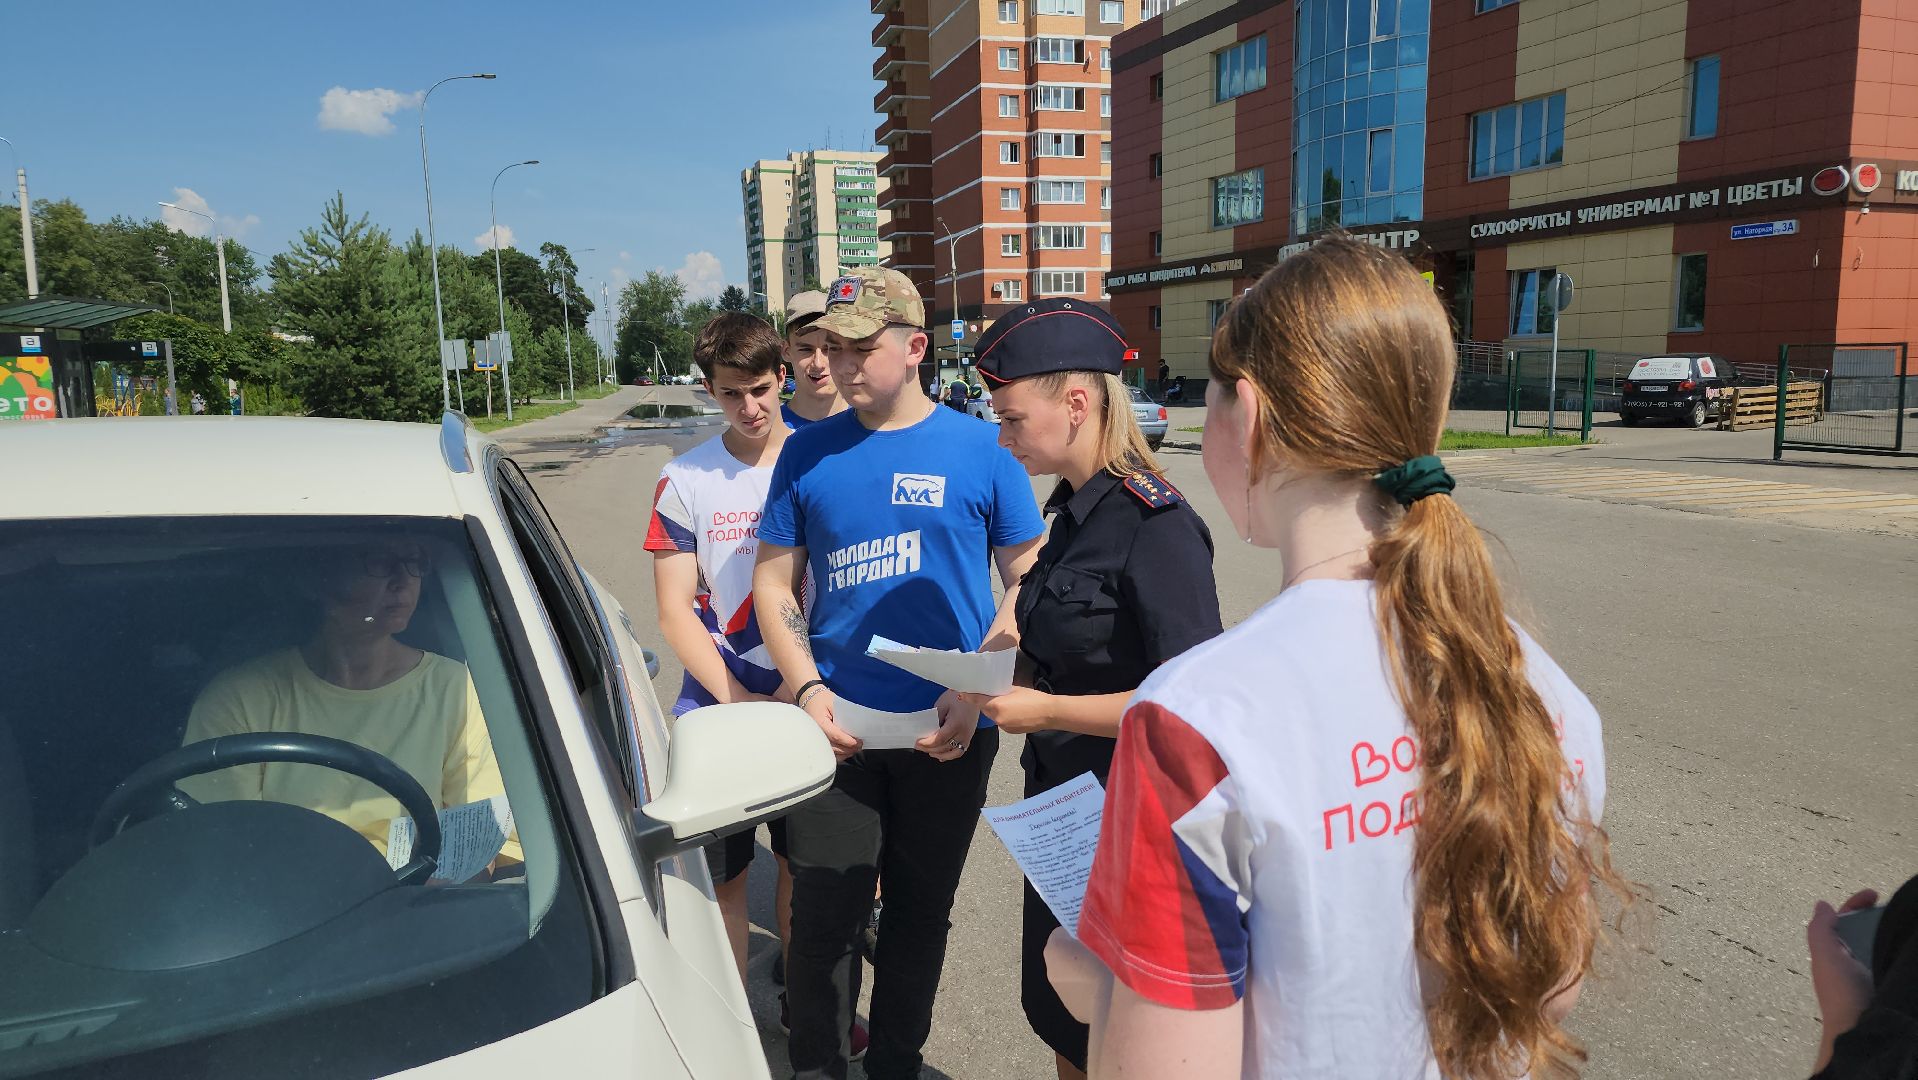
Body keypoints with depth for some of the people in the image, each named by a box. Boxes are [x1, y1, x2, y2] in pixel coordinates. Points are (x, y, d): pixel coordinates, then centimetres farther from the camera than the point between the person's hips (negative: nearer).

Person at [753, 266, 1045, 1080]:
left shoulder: (979, 450, -3)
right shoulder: (809, 452, 2)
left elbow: (1028, 580, -1)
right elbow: (774, 580, 6)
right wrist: (807, 688, -7)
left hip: (946, 733, 0)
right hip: (836, 728, 1)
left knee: (920, 916, 15)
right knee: (824, 919, 5)